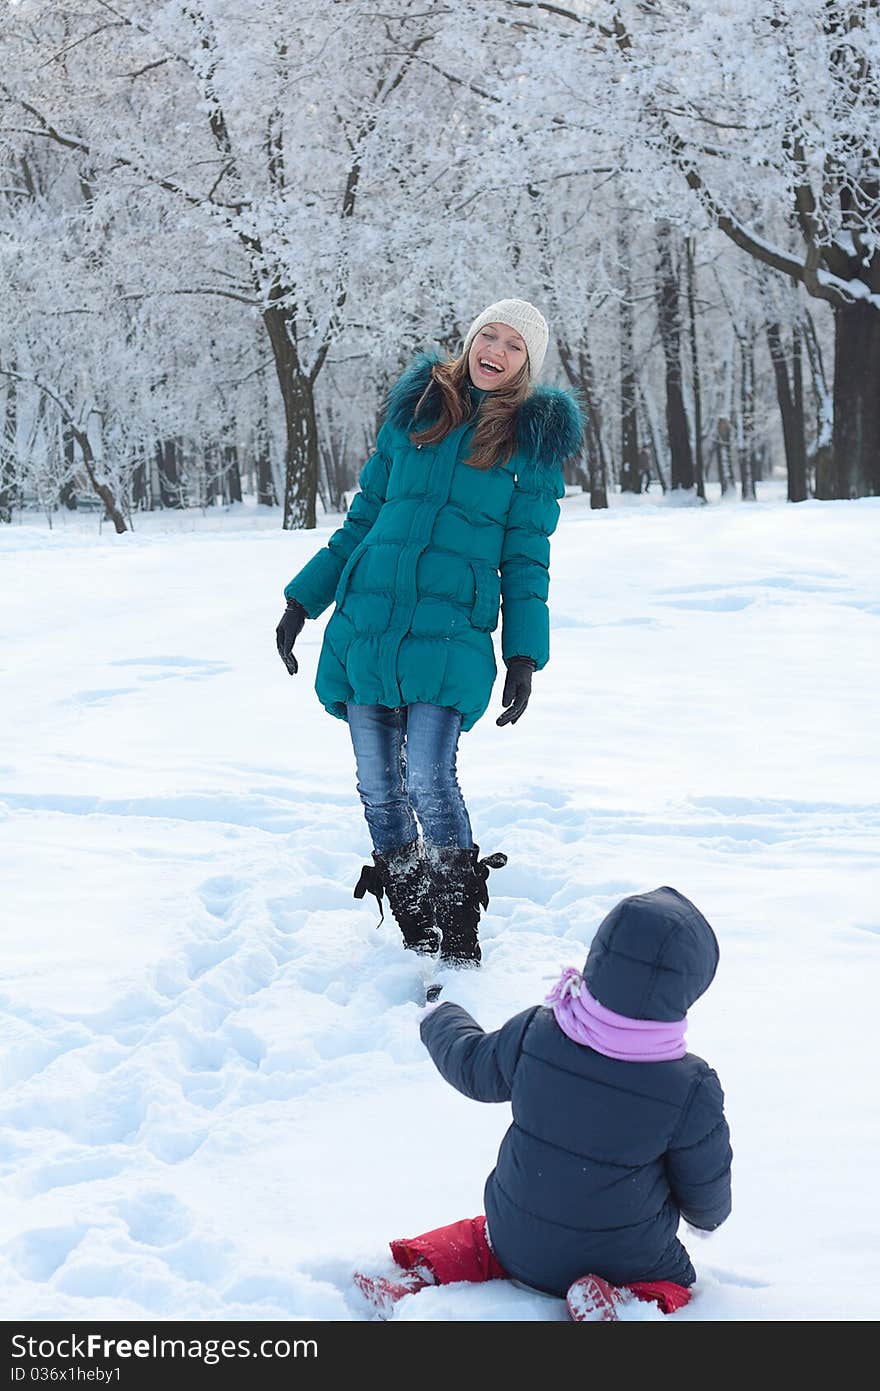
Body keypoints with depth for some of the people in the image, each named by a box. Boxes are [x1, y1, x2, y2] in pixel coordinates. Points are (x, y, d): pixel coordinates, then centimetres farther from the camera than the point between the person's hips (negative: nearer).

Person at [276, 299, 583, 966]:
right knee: (378, 785, 4)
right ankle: (416, 936, 19)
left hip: (449, 635, -3)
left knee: (429, 780, -16)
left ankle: (461, 952, -3)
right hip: (364, 624, 4)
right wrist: (303, 600, 16)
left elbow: (527, 558, 6)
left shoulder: (533, 439, 5)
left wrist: (524, 657, -2)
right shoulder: (414, 411, 12)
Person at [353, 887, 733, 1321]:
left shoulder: (533, 1033, -19)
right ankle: (625, 1298, -7)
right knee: (675, 1284, 25)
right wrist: (708, 1217, 16)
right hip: (628, 1262, -3)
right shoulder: (691, 1089, -25)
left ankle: (423, 1269, 4)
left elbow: (473, 1068, 3)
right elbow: (705, 1189, -9)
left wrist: (439, 1022, 26)